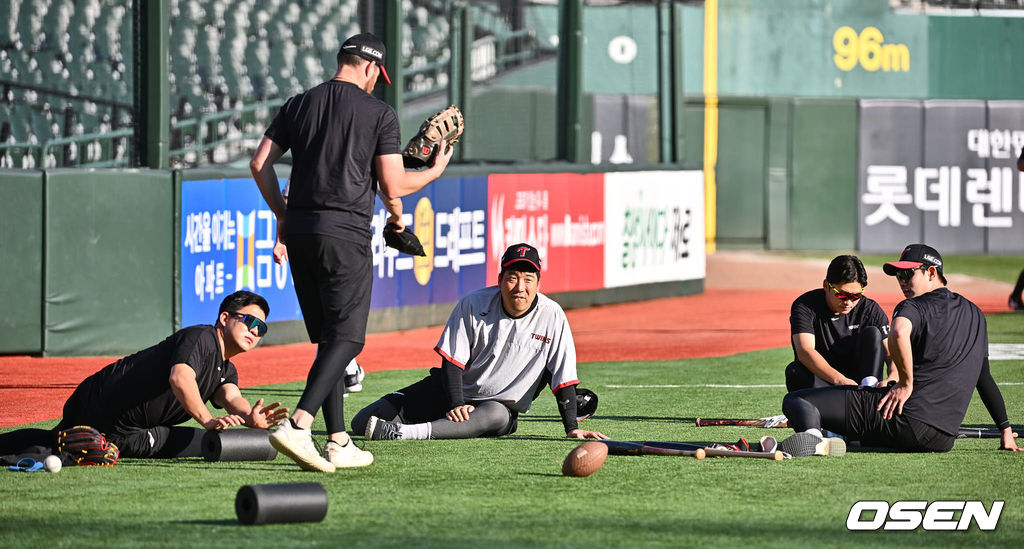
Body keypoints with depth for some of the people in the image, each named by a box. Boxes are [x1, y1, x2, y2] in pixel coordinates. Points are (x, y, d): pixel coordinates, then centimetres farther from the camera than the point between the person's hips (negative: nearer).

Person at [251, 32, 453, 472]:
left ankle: (338, 443, 12)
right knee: (346, 337, -6)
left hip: (298, 227, 6)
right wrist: (434, 172, 15)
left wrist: (283, 214, 20)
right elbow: (393, 187, -5)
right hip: (345, 232, -6)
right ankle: (297, 426, -24)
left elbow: (260, 163, 8)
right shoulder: (379, 113, -2)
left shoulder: (300, 104, 12)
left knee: (329, 337, 14)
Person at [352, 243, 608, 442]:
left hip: (501, 404, -1)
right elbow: (452, 362, -9)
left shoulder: (551, 317, -12)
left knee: (497, 416, -43)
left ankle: (404, 433, -53)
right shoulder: (473, 305, -11)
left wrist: (572, 429, -16)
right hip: (458, 390, 1)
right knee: (362, 422, -11)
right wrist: (456, 405, -23)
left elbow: (563, 379, -9)